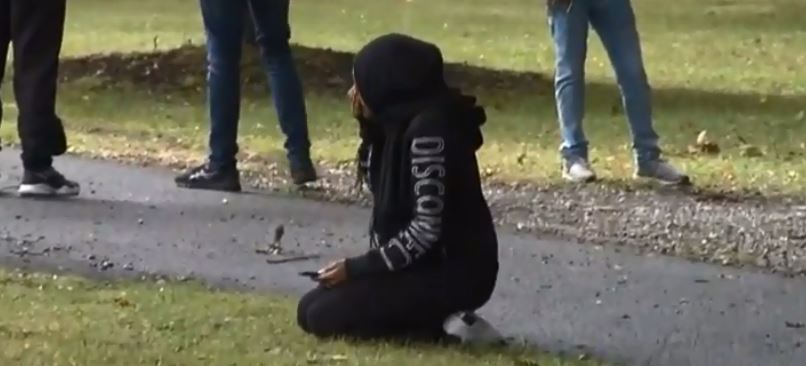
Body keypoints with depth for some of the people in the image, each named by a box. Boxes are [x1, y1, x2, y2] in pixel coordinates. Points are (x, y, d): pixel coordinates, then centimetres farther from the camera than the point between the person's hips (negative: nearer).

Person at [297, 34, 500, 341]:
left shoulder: (428, 129, -20)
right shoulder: (399, 126, 9)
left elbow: (427, 228, -23)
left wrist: (357, 268, -17)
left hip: (451, 272, -10)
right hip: (425, 265, 10)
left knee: (322, 315, -15)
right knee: (309, 308, 5)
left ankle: (438, 324, -4)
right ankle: (432, 318, 8)